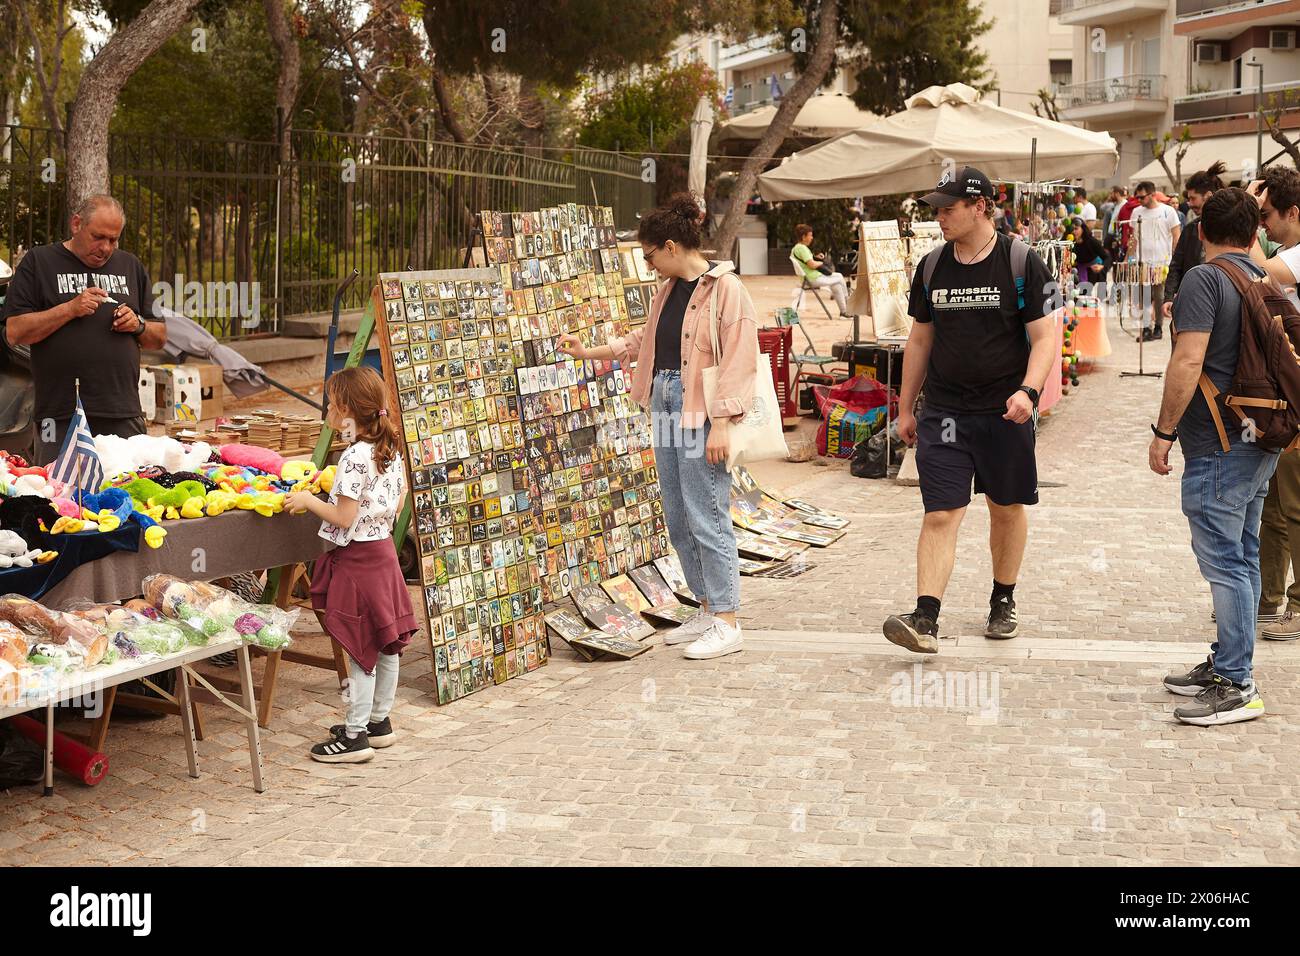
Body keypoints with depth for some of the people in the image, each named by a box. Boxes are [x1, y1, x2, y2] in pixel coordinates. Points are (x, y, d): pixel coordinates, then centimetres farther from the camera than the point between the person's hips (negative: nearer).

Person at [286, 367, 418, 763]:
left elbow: (344, 517, -21)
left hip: (357, 560, -9)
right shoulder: (390, 449, 5)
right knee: (385, 646, 15)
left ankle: (355, 736, 4)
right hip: (384, 552, 9)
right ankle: (379, 721, 26)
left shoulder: (355, 457, -21)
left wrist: (308, 500, -8)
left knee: (360, 651, -2)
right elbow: (399, 499, 14)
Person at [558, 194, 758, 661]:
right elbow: (644, 339, 30)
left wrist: (721, 424, -19)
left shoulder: (725, 289, -11)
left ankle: (727, 622, 1)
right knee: (678, 518, 11)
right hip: (664, 404, 9)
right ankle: (707, 609, 22)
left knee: (706, 517, -7)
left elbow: (737, 361, -15)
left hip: (700, 410, -9)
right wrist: (587, 352, 31)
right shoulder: (668, 289, 16)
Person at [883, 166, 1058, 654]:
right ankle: (925, 619, -13)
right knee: (940, 514, -7)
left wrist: (1028, 390, -23)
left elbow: (1044, 337, -6)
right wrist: (905, 408, 15)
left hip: (1004, 412, -2)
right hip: (943, 412, 2)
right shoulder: (932, 266, 6)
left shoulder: (1021, 262, -5)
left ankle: (1003, 603, 30)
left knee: (1007, 508, 12)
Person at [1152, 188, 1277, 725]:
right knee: (1242, 557, 15)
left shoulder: (1204, 279, -12)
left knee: (1224, 562, -7)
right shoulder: (1267, 282, 13)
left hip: (1218, 445, -9)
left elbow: (1188, 362, -21)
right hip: (1261, 442, 9)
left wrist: (1163, 430, -14)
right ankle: (1227, 663, 26)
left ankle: (1237, 687, -4)